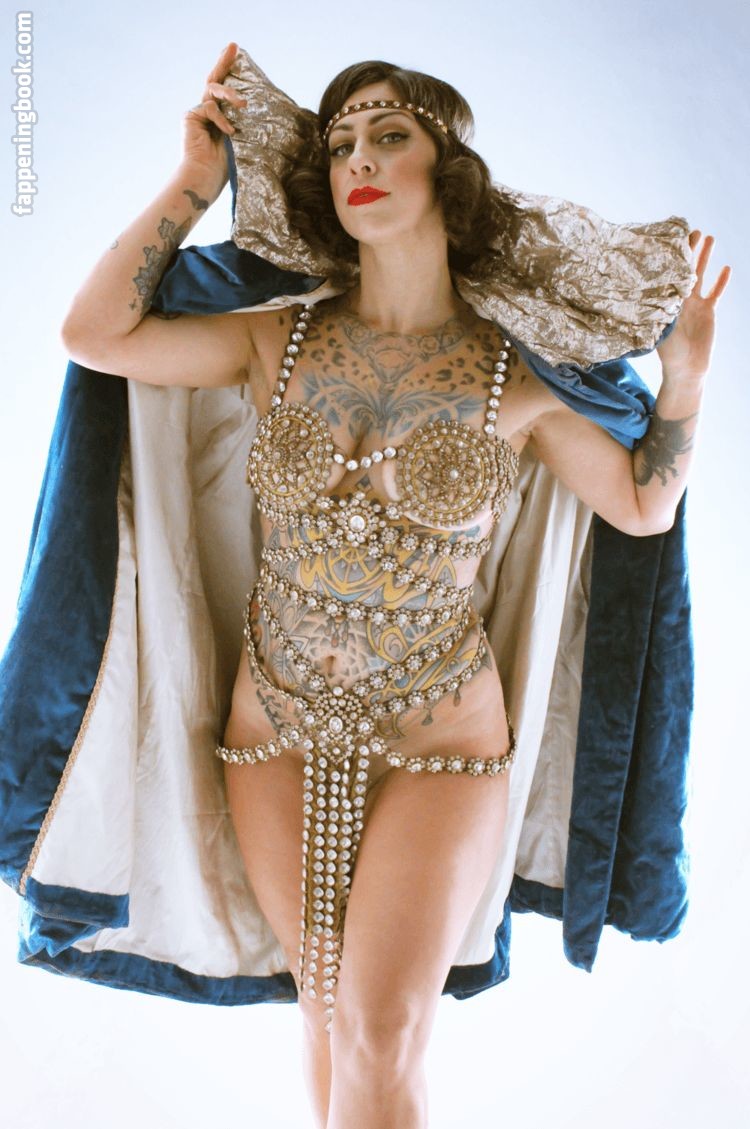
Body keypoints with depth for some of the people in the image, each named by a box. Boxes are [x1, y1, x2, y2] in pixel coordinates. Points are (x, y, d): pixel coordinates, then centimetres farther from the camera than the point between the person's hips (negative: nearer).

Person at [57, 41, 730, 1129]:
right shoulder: (280, 340, -3)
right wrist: (194, 183, -6)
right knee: (328, 1005, 17)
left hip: (439, 738, -2)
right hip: (277, 727, 2)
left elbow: (644, 505, 3)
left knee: (382, 1039, -1)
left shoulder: (519, 376, -7)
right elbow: (92, 334, -9)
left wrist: (685, 376, -10)